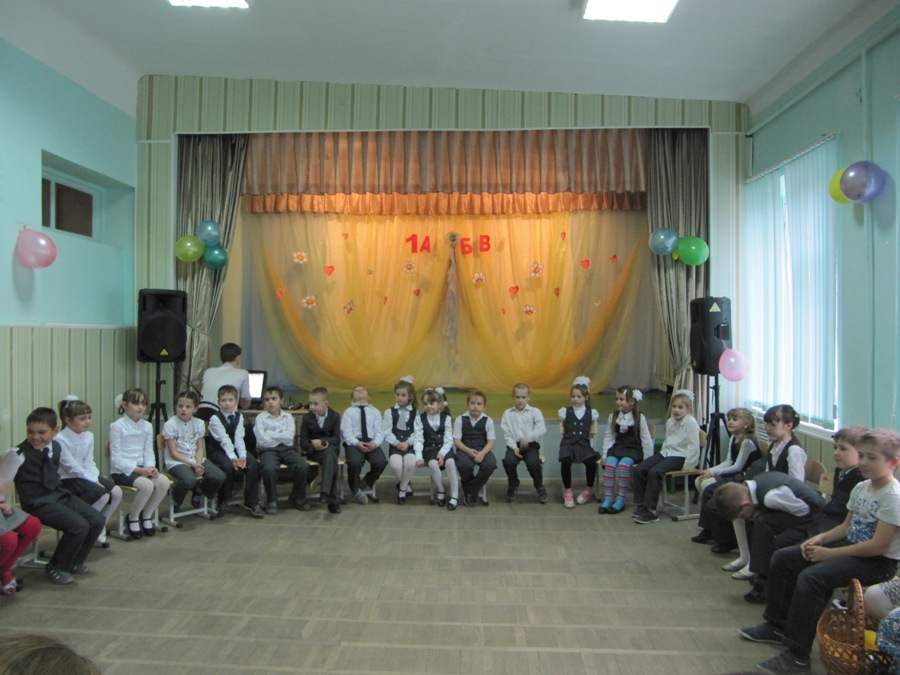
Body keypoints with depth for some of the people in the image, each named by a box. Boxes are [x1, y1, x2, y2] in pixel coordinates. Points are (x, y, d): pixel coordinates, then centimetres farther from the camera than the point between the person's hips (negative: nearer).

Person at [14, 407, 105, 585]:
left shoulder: (56, 447, 6)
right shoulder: (22, 453, -12)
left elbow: (52, 482, 7)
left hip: (58, 495, 7)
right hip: (38, 503, -7)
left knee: (97, 521, 0)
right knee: (79, 526, -24)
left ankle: (73, 562, 21)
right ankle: (56, 568, 1)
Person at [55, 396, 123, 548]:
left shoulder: (88, 436, 4)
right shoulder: (60, 440, -19)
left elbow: (89, 462, 6)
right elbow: (72, 467, -19)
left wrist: (95, 478, -12)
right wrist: (93, 480, -19)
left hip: (84, 476, 8)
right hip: (66, 479, -8)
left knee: (117, 492, -10)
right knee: (103, 495, -25)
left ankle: (98, 531, 5)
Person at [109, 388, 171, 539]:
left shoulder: (147, 426, 8)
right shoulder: (117, 426, -9)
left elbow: (149, 452, 8)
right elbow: (116, 458, -12)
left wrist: (151, 467, -13)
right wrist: (138, 470, -20)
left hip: (142, 468, 6)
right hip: (121, 470, -5)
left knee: (164, 482, -21)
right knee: (147, 485, -31)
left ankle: (146, 516, 2)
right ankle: (132, 518, -3)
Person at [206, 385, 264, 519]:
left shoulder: (239, 417, 0)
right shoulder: (215, 418, -13)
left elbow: (239, 438, -10)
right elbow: (224, 440, -24)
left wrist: (242, 456, -25)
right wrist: (233, 458, -33)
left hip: (234, 449, 4)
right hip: (218, 450, -4)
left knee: (253, 464, -21)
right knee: (228, 466, -34)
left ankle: (252, 503, -13)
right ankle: (223, 502, -11)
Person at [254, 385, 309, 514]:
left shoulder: (288, 417, 10)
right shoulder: (260, 417, 4)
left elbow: (289, 436, -5)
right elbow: (262, 440, -8)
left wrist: (270, 434, -6)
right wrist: (281, 436, -3)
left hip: (287, 449, 3)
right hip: (268, 450, -2)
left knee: (303, 466, -23)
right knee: (269, 468, -35)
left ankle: (297, 498, 2)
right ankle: (272, 501, -9)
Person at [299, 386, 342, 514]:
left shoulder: (335, 416, -1)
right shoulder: (307, 418, 0)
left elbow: (336, 439, -4)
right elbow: (303, 442, 0)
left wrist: (322, 441, -21)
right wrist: (314, 446, -21)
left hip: (331, 449, 1)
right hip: (314, 452, -1)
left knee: (330, 452, -38)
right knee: (331, 459, -34)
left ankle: (325, 492, -46)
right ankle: (333, 499, -36)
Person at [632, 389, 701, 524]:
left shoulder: (691, 422, -10)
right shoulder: (670, 422, 16)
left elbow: (693, 446, -14)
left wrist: (687, 466, -15)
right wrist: (661, 455, 12)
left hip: (679, 456, -8)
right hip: (666, 452, 8)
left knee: (654, 472, -29)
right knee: (639, 469, -11)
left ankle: (650, 510, -20)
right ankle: (641, 505, -2)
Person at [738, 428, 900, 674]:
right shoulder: (861, 487, 7)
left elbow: (878, 545, -24)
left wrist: (829, 553, -20)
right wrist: (821, 538, -4)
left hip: (878, 561, -10)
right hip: (850, 546, 10)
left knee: (811, 577, -30)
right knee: (782, 558, 3)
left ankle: (798, 655, -19)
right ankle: (777, 625, 17)